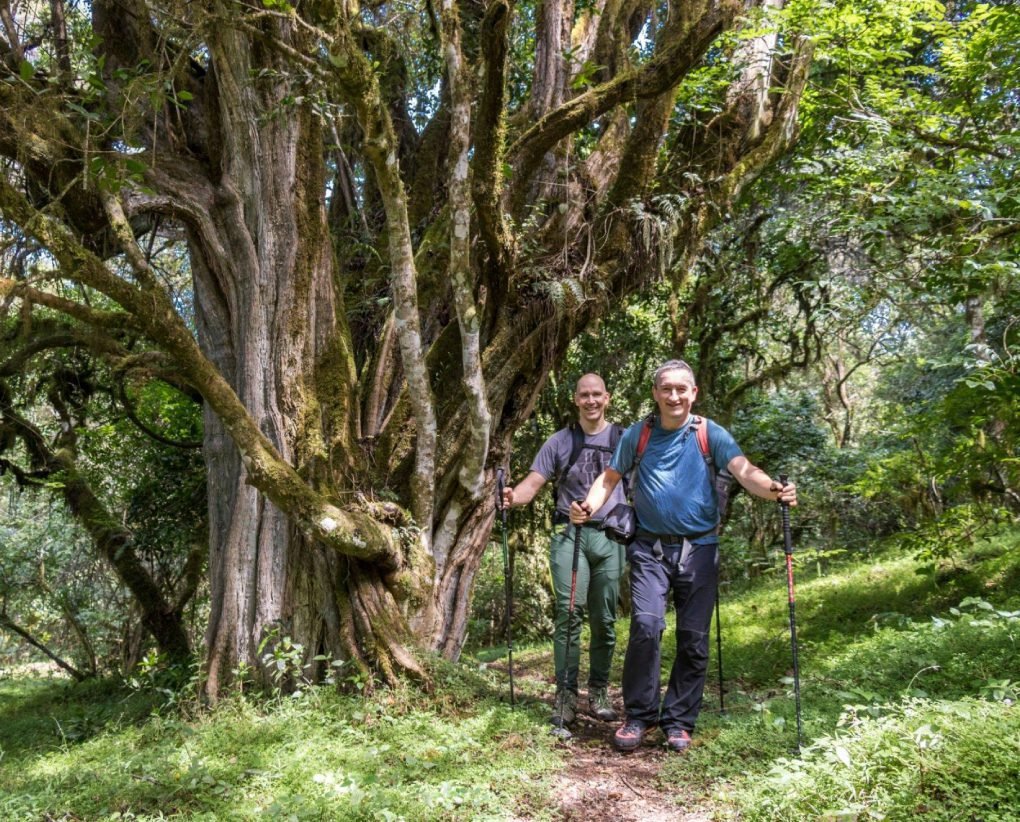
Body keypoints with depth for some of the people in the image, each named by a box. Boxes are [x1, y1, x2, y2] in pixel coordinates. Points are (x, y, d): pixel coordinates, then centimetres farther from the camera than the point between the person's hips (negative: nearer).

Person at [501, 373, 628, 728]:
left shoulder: (623, 439, 9)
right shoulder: (559, 442, 7)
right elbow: (532, 484, 1)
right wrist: (512, 496, -21)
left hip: (610, 536, 1)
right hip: (570, 534, -1)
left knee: (604, 619, 6)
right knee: (569, 613, -9)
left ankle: (599, 693, 18)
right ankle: (566, 695, -3)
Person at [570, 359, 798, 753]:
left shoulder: (711, 434, 0)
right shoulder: (637, 434, 4)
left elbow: (743, 470, -13)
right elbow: (610, 478, 7)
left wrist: (772, 489, -35)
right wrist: (589, 506, -13)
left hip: (698, 548, 0)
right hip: (650, 548, 0)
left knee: (694, 638, 4)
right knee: (646, 626, -15)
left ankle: (679, 721, 19)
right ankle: (638, 715, 3)